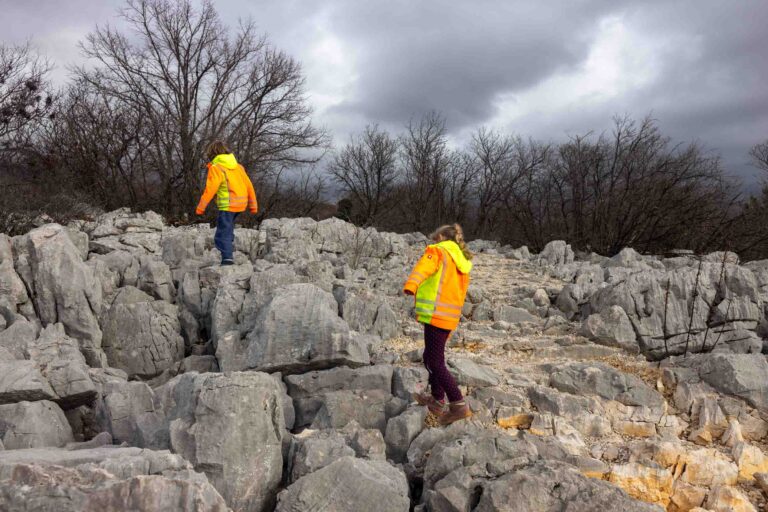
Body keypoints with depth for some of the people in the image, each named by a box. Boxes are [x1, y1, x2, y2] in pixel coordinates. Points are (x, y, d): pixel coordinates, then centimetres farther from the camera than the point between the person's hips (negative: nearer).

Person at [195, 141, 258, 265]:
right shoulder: (238, 166, 13)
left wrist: (201, 207, -10)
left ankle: (227, 258, -13)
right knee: (228, 222, 33)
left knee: (223, 233, -4)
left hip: (227, 205, -7)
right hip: (241, 203, 8)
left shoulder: (216, 168, -8)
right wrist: (253, 205, 17)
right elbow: (249, 185, 12)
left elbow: (210, 189, -15)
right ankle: (230, 242, 34)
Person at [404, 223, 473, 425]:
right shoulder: (463, 263, 22)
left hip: (436, 315, -9)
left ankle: (458, 405, -5)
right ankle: (437, 400, 33)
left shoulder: (438, 251, -2)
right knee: (431, 357, 22)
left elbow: (424, 267, -23)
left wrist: (411, 284, -39)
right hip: (450, 318, 9)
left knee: (435, 363, -5)